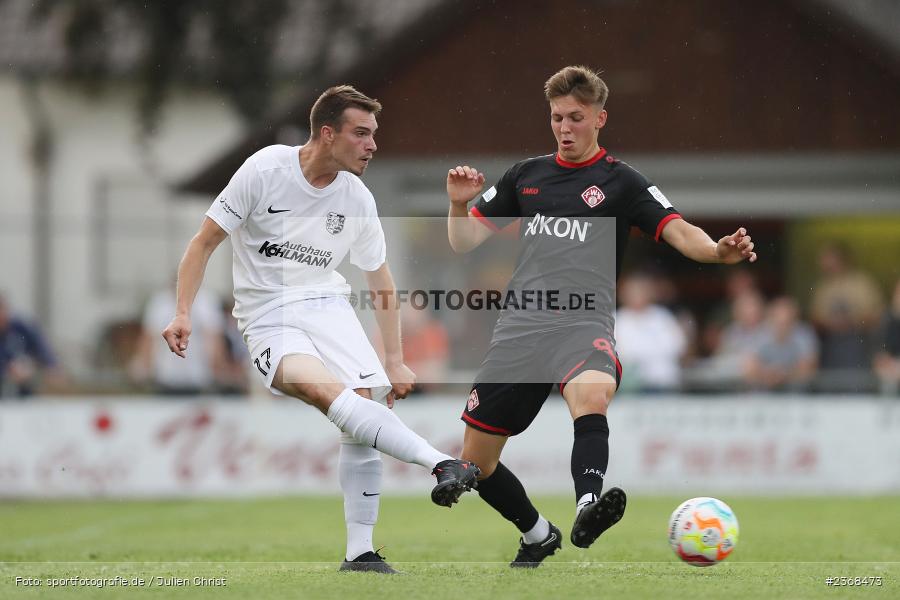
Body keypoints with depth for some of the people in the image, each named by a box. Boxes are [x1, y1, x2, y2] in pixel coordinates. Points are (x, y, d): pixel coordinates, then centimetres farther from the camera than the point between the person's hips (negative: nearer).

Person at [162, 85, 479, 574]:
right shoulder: (265, 170, -9)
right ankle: (440, 464, -45)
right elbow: (205, 242, -2)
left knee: (364, 400, -18)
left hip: (326, 305, 4)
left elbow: (381, 282, 16)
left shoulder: (357, 199, 2)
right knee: (325, 390, -31)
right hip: (267, 318, -4)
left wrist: (395, 361, 13)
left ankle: (360, 553, -11)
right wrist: (182, 313, -12)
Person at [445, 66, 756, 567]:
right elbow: (465, 241, 19)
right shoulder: (526, 175, 17)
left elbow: (679, 231, -7)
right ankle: (539, 535, 29)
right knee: (476, 461, 5)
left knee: (592, 396, -40)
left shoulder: (621, 182, 5)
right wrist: (460, 204, -2)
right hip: (520, 326, 4)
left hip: (582, 324, -4)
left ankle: (587, 510, -57)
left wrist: (718, 251, -28)